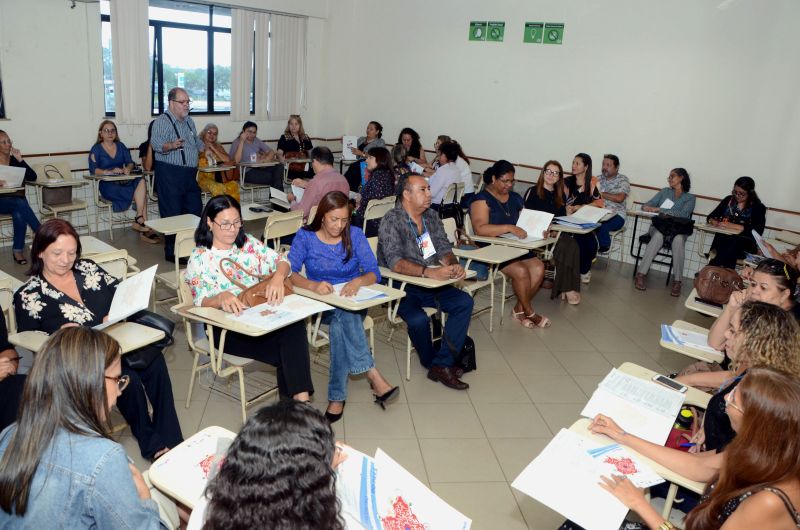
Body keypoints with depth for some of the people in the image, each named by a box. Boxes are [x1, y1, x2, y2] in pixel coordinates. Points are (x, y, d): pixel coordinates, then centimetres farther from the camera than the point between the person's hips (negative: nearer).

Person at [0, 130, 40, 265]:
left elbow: (32, 177, -2)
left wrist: (20, 160, -11)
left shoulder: (14, 160, 9)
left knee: (19, 216, -32)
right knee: (20, 204, -34)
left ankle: (18, 250, -22)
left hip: (18, 199, 2)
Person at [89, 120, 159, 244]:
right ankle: (144, 224, -24)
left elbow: (130, 162, 10)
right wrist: (110, 172, -22)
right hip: (107, 185, -4)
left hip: (124, 181, 4)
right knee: (141, 192, -29)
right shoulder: (96, 149, 7)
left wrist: (128, 168, -15)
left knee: (141, 181, -31)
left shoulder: (120, 146, 20)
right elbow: (93, 170, -6)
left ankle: (139, 220, -34)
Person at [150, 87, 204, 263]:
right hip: (170, 174, -8)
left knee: (195, 211, 10)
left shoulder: (189, 121, 17)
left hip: (190, 174, 8)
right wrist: (171, 145, -43)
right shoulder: (162, 121, -9)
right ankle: (172, 253, 4)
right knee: (172, 215, -4)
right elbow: (156, 143, -26)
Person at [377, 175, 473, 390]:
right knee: (419, 319, -31)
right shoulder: (392, 219, -14)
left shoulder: (431, 216, 8)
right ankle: (433, 363, 1)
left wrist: (453, 265, -18)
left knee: (464, 302, -13)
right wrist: (429, 272, -39)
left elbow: (444, 248, 6)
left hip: (430, 284, 7)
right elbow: (395, 263, -26)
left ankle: (441, 365, -13)